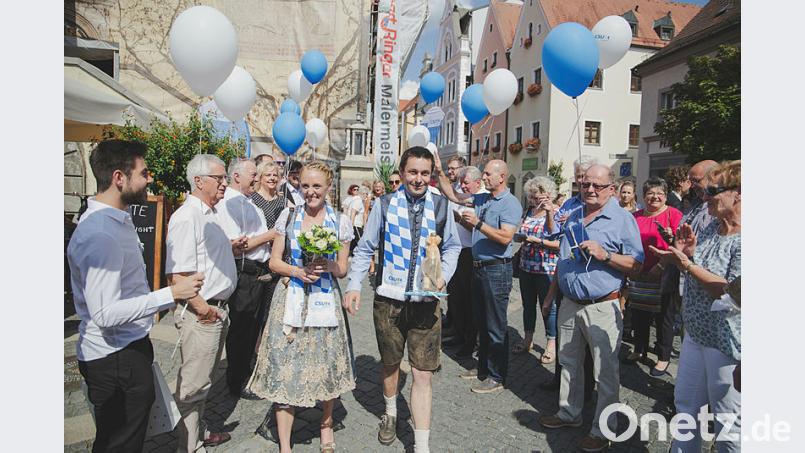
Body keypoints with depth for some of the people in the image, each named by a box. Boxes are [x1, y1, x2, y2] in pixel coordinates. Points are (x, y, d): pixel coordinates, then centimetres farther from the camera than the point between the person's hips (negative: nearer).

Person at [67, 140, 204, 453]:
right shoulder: (100, 235, -25)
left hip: (129, 348, 10)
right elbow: (106, 313, -28)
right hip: (114, 360, -10)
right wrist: (171, 294, -27)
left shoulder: (118, 219, 8)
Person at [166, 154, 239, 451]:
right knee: (193, 384, 5)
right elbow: (177, 275, -24)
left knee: (204, 379, 22)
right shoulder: (186, 217, -19)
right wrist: (202, 308, -19)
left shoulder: (211, 213, 13)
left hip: (218, 309, 10)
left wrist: (230, 248, 8)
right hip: (200, 313, -10)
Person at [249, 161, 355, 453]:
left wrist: (327, 266, -13)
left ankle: (326, 425, 35)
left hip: (325, 302, 0)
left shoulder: (340, 221, 3)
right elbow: (274, 262, 6)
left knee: (326, 366, 8)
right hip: (290, 301, 0)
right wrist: (298, 271, -12)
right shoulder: (288, 216, 4)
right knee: (285, 367, 1)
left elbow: (342, 269, 8)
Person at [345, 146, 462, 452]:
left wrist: (444, 275, -6)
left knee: (423, 374, 1)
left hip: (426, 302, 0)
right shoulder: (384, 205, -2)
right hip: (389, 300, 0)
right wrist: (354, 285, -8)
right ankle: (390, 413, 47)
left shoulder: (441, 206, 1)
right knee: (390, 364, 20)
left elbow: (453, 247, 11)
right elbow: (365, 249, 1)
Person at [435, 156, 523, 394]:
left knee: (496, 326, 1)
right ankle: (484, 367, 32)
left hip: (497, 269, -8)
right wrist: (440, 172, 10)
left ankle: (497, 376, 13)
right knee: (481, 322, 17)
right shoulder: (481, 199, 11)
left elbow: (505, 237, -22)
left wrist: (478, 223, -26)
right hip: (478, 267, 8)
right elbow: (453, 196, 18)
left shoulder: (510, 204, -12)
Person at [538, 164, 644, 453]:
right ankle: (569, 413, 36)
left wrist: (604, 255, -23)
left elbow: (636, 265, -9)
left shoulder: (622, 219, -7)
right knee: (569, 363, 18)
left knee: (605, 373, 4)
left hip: (602, 307, -6)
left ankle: (603, 430, 20)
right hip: (569, 304, 6)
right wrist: (550, 295, 18)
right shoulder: (573, 218, 12)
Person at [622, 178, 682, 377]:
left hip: (663, 276, -5)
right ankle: (639, 351, 32)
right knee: (638, 315, 14)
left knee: (663, 318, 6)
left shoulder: (674, 214, -5)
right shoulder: (636, 216, 10)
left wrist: (670, 238, -26)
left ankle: (663, 357, 21)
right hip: (638, 275, 5)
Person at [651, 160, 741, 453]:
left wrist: (685, 263, -25)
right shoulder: (711, 228, 7)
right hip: (695, 333, 8)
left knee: (728, 421, 11)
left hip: (726, 344, -8)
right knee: (685, 407, 22)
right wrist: (686, 253, -4)